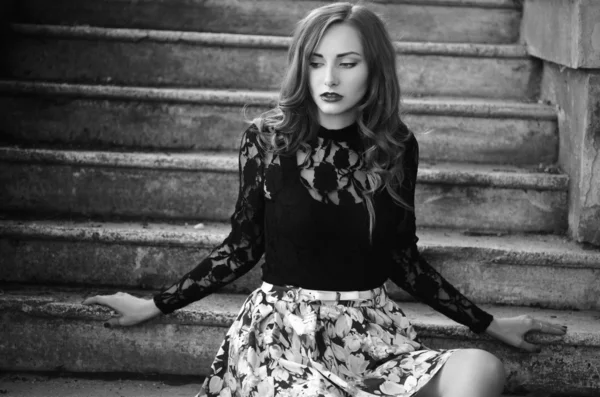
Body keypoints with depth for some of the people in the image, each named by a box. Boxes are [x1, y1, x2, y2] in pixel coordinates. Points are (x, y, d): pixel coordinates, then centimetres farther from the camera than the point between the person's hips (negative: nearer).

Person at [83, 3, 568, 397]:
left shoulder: (396, 146, 2)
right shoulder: (267, 138, -2)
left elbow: (404, 258, 12)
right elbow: (243, 246, 8)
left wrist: (490, 324, 12)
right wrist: (155, 306, 7)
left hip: (373, 329, 2)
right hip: (282, 327, -2)